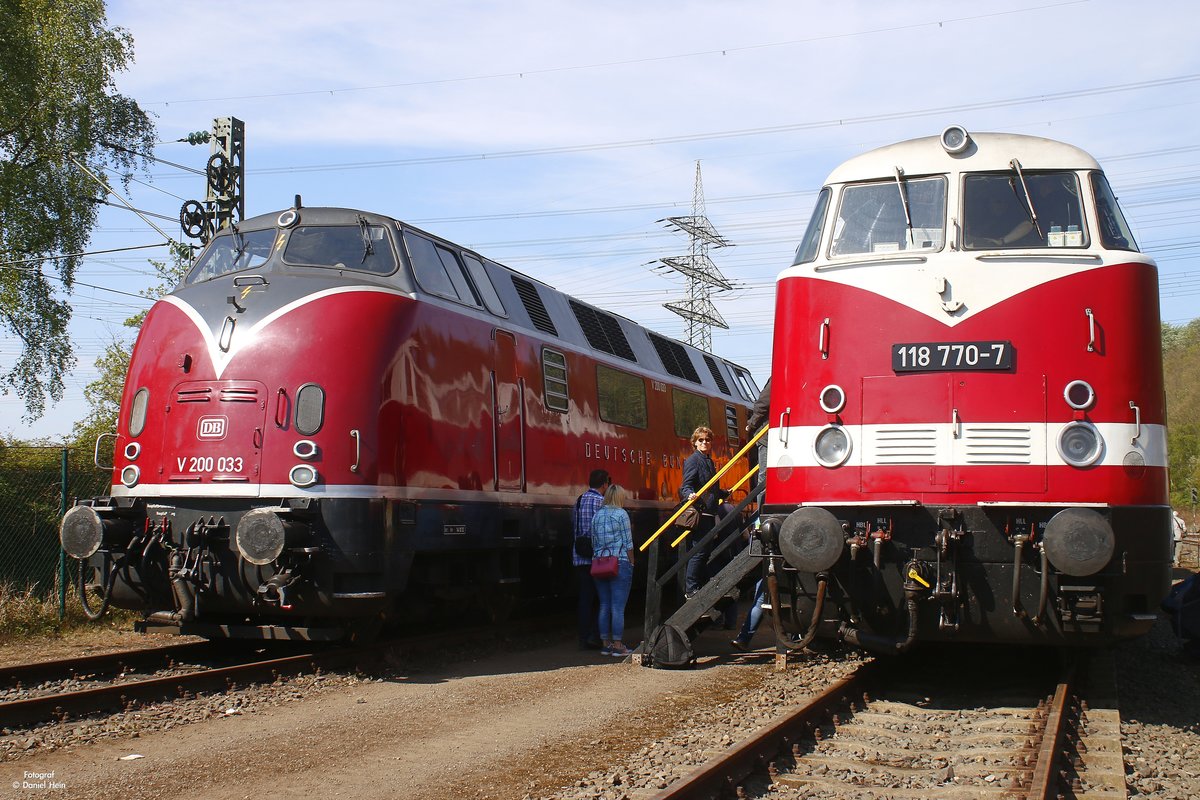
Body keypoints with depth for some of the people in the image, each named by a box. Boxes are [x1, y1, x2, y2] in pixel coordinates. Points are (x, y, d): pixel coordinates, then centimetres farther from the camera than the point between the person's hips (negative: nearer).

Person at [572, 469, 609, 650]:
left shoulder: (579, 500, 15)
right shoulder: (599, 500, -9)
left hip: (579, 557, 7)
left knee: (585, 597, 9)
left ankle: (584, 639, 10)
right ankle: (595, 635, -6)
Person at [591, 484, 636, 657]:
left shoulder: (597, 515, 10)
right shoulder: (621, 514, -5)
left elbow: (593, 542, 12)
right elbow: (628, 543, -5)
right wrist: (632, 562, 3)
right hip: (620, 563, -5)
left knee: (604, 606, 10)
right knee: (618, 607, -4)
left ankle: (606, 644, 13)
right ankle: (617, 646, -3)